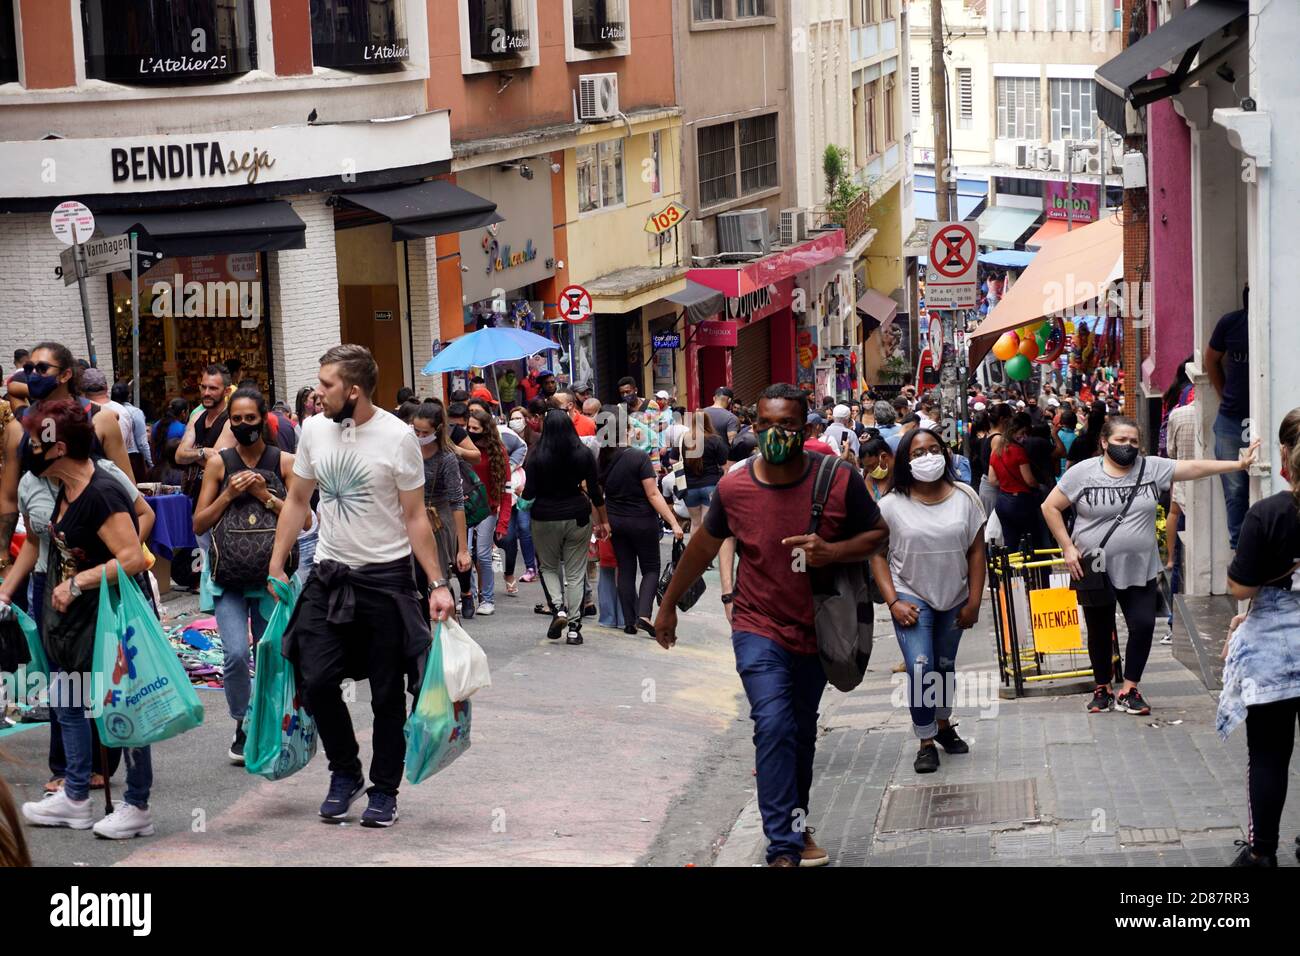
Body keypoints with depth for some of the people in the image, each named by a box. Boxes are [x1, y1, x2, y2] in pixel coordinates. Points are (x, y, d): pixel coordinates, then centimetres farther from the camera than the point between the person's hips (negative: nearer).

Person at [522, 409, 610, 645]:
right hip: (578, 517, 2)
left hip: (546, 517, -1)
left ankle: (558, 608, -5)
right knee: (575, 573, 6)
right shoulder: (584, 454, -3)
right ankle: (574, 627, 5)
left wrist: (522, 491, 13)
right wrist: (603, 521, 12)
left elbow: (529, 494, -10)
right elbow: (595, 491, 1)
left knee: (548, 567, 18)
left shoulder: (536, 455, -9)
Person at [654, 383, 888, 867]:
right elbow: (704, 545, 5)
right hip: (759, 628, -2)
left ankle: (797, 823, 39)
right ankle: (784, 848, -19)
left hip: (816, 628, 2)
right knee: (773, 726, -18)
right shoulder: (734, 487, -12)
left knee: (802, 731, 18)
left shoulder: (840, 480, -15)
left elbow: (878, 533, -3)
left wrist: (832, 551, -24)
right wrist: (668, 605, 16)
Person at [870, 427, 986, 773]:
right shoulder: (892, 505, -10)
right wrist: (893, 602, -12)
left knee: (945, 666, 17)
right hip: (912, 599, -3)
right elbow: (878, 554, -5)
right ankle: (926, 743, 0)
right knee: (920, 670, -12)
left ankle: (944, 725, 39)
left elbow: (976, 551, -2)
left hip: (954, 599, 3)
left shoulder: (964, 497, -5)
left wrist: (974, 601, -5)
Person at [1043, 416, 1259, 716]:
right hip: (1096, 570, -2)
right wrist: (1068, 548, -10)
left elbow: (1193, 468, -5)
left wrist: (1238, 464, -12)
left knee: (1143, 625, -6)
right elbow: (1050, 508, -4)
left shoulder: (1152, 468, -1)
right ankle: (1102, 689, 27)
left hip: (1139, 569, 2)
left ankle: (1129, 690, 9)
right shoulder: (1083, 473, -7)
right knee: (1100, 632, 10)